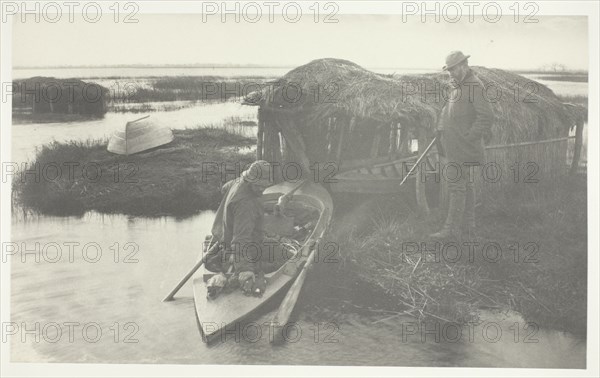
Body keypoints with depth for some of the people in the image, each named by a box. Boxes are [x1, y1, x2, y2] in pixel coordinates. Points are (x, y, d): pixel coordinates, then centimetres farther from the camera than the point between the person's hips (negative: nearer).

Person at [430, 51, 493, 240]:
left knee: (457, 185, -8)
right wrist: (441, 127, 13)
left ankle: (452, 228, -5)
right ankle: (468, 224, 22)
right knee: (465, 185, 14)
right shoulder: (457, 86, 16)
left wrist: (469, 136, -20)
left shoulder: (475, 86, -14)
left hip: (464, 147, -10)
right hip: (455, 145, 10)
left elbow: (486, 116, -22)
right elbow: (447, 110, 27)